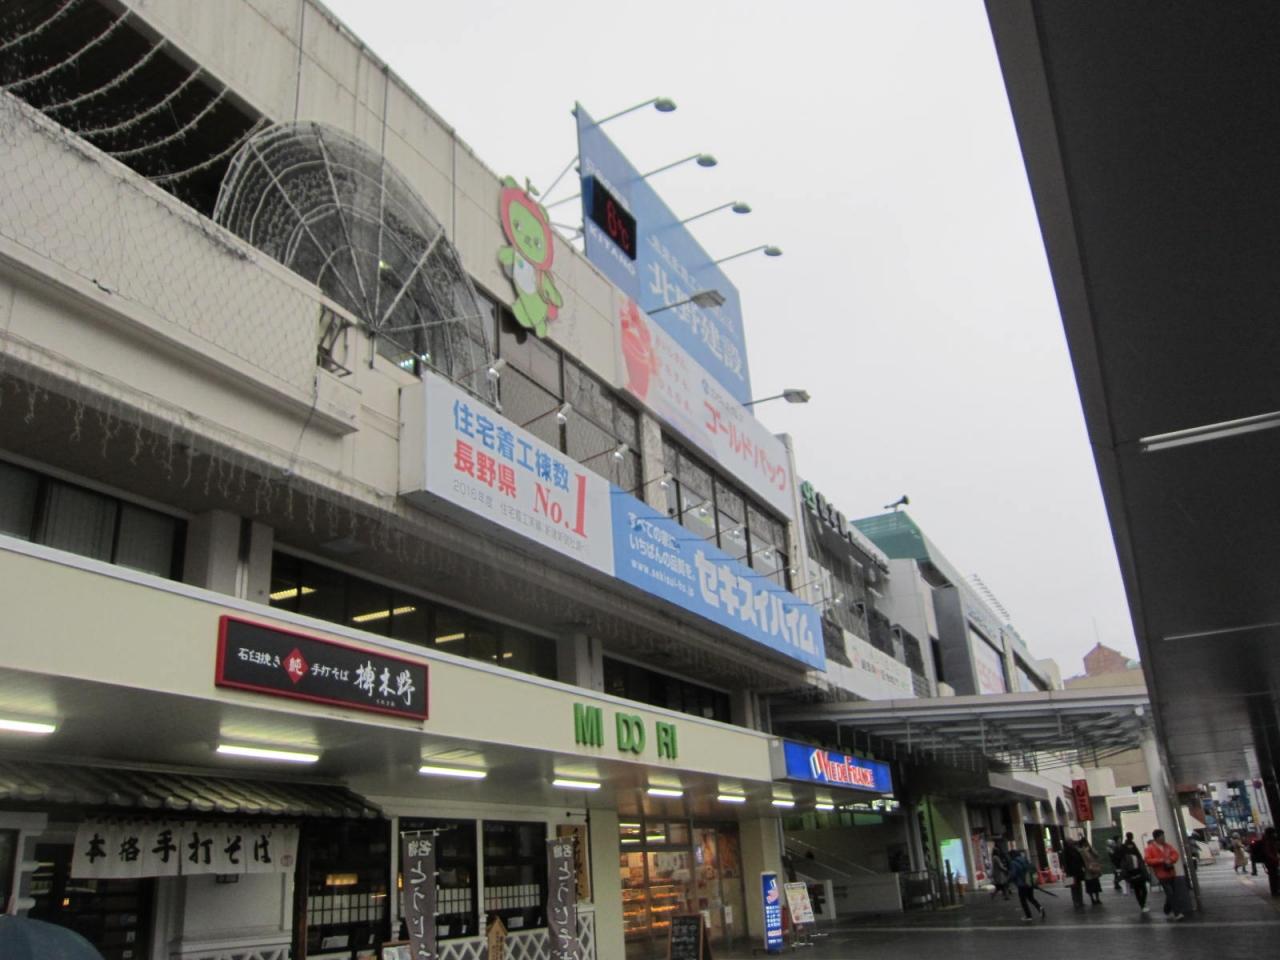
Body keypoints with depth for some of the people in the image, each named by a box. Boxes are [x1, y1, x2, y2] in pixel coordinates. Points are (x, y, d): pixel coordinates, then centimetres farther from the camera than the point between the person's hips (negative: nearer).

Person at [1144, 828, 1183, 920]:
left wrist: (1170, 860, -11)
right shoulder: (1150, 848, -8)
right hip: (1162, 874, -6)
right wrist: (1160, 860, -21)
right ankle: (1176, 913, -13)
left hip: (1171, 873, 6)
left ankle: (1167, 913, 24)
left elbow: (1175, 854, 8)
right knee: (1170, 894, -14)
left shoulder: (1167, 846, 10)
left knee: (1169, 894, 11)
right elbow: (1147, 860, -13)